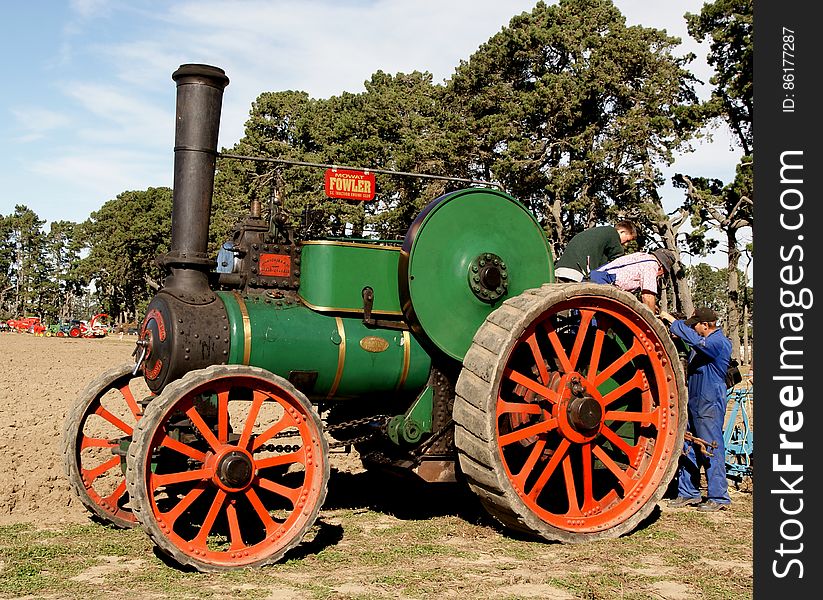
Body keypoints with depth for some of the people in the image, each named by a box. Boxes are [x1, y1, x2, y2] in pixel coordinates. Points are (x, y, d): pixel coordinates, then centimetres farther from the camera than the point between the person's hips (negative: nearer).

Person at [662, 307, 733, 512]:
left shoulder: (719, 343, -15)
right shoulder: (703, 341, 13)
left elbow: (693, 339, -31)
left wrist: (672, 321, -23)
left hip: (710, 405, -9)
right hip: (694, 403, 9)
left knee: (711, 450, -4)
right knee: (688, 448, 11)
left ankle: (719, 497, 4)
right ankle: (688, 493, 19)